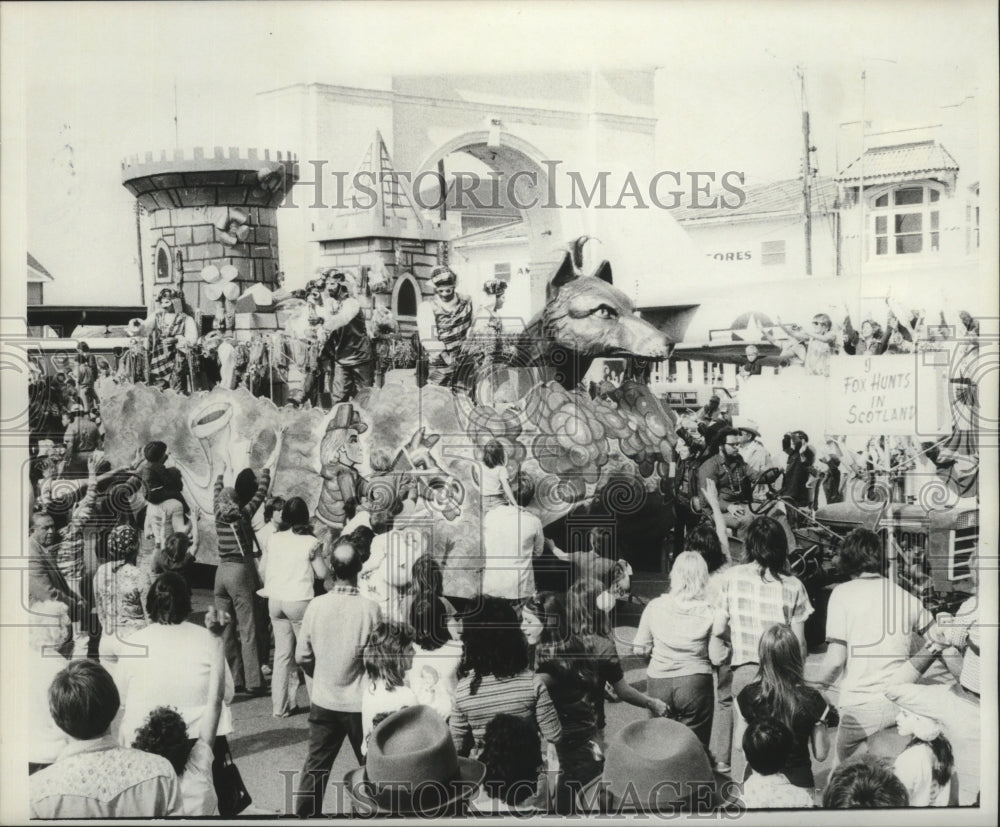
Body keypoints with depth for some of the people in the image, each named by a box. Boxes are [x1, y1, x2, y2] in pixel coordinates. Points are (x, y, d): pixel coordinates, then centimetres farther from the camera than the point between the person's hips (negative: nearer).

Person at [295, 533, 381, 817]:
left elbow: (302, 657, -1)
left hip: (323, 702, 3)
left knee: (315, 768, 14)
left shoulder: (316, 605, -10)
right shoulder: (369, 608, -18)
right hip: (360, 703, -2)